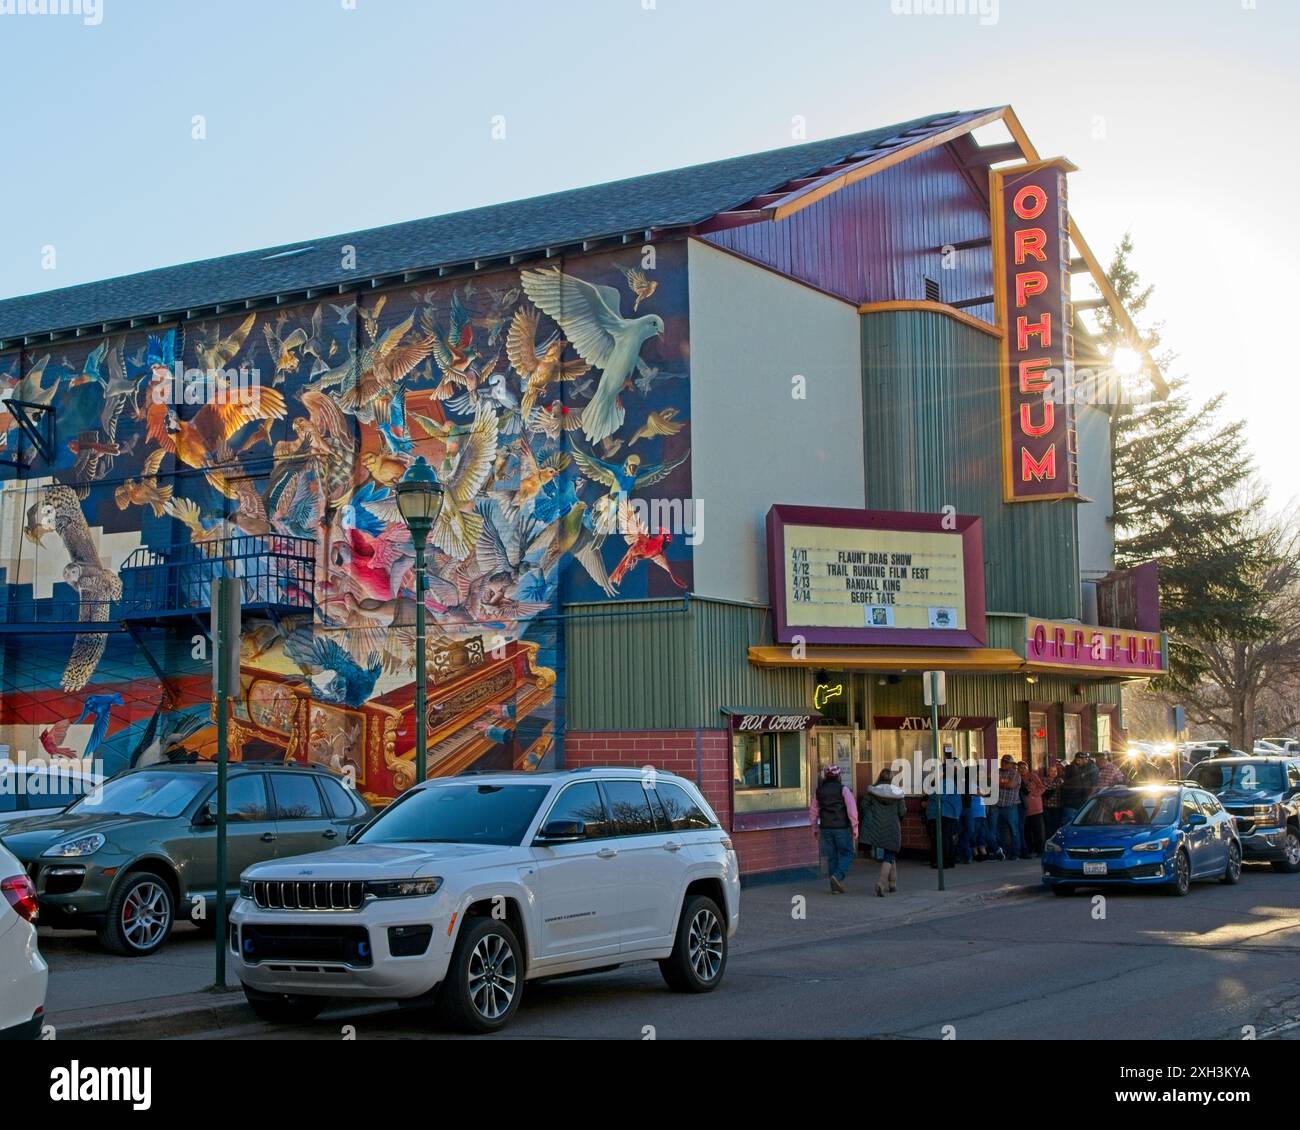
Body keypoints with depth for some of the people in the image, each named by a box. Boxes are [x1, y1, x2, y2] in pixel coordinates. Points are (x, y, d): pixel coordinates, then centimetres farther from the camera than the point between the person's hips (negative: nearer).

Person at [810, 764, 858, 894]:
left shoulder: (819, 791, 7)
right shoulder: (843, 789, -6)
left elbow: (813, 811, 14)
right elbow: (852, 809, -13)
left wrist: (815, 827, 26)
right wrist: (855, 828, -8)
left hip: (826, 828, 4)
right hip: (842, 828, -4)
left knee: (832, 857, 10)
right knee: (847, 854, 8)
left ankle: (835, 887, 9)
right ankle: (838, 876, -13)